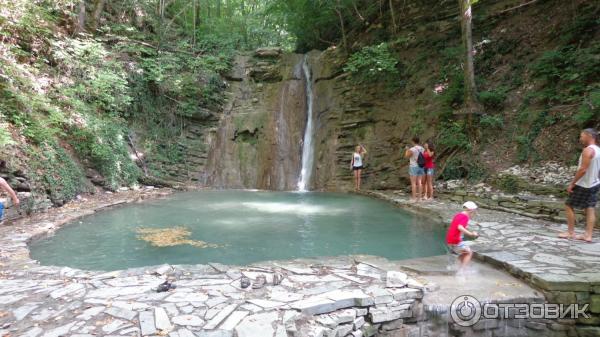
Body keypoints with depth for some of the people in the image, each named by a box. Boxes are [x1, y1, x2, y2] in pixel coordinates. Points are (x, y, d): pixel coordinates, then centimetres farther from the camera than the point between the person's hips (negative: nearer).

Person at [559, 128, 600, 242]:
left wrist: (572, 184, -18)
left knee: (569, 206, 4)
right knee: (590, 209, 8)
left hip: (583, 185, -8)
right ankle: (588, 235, 9)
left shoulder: (588, 150, -19)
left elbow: (583, 169, -24)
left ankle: (570, 232, 9)